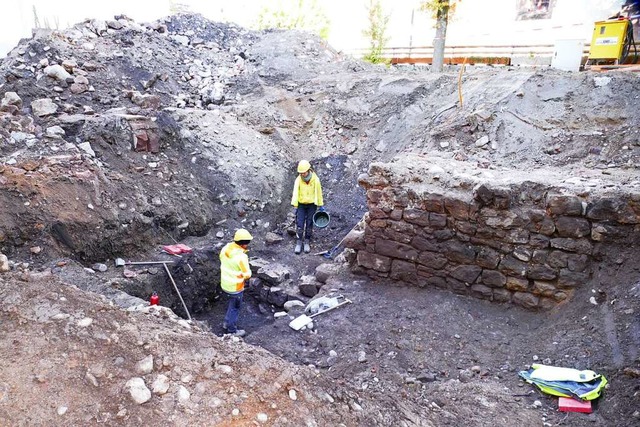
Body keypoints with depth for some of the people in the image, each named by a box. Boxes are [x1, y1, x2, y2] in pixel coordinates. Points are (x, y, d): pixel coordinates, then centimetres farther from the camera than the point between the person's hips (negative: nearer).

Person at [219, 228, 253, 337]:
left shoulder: (226, 248, -9)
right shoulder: (241, 257, -31)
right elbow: (247, 275, -21)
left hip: (224, 283, 7)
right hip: (235, 287, -7)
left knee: (232, 303, 29)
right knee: (235, 307, 14)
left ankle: (227, 323, 45)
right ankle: (232, 330, 30)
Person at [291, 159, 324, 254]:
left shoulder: (315, 179, -10)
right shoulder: (298, 180, -10)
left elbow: (319, 192, -1)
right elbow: (295, 193, -11)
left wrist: (321, 205, 4)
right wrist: (295, 206, -17)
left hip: (312, 204, 0)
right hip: (301, 204, 0)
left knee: (309, 224, 4)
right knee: (299, 224, -3)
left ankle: (307, 242, 16)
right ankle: (299, 243, 7)